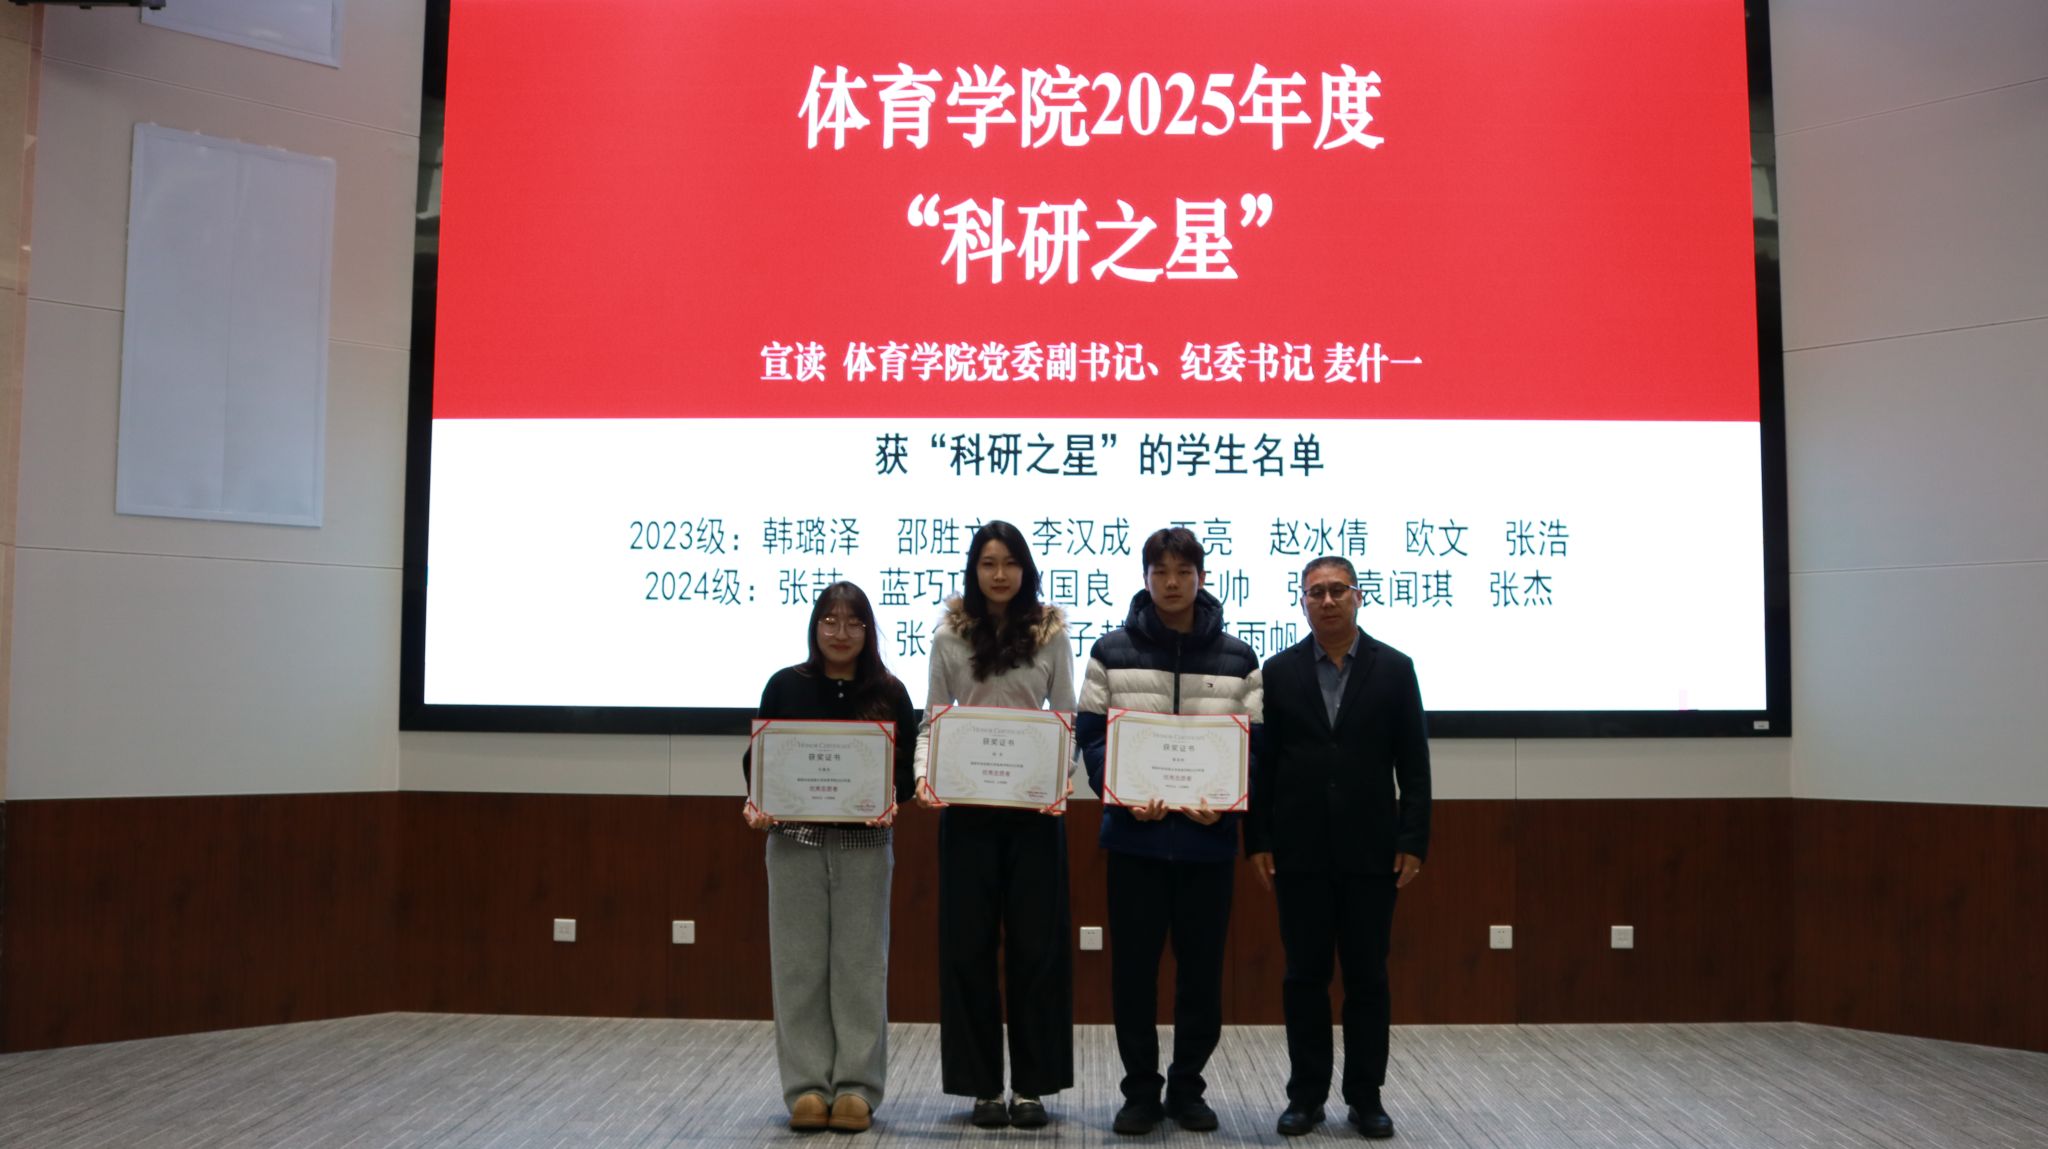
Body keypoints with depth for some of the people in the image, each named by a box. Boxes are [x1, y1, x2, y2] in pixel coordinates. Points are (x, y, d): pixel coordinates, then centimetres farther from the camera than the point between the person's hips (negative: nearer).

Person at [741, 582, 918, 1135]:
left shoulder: (889, 694, 3)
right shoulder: (785, 686, 3)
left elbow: (909, 767, 3)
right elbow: (757, 757, 6)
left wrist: (892, 802, -17)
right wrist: (756, 802, -12)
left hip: (864, 844, 0)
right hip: (794, 841, 1)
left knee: (860, 964, 3)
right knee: (799, 965, 4)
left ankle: (857, 1088, 12)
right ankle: (807, 1087, 14)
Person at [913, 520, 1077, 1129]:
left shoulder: (1050, 633, 2)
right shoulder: (949, 636, 3)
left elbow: (1066, 719, 3)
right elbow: (933, 720, 4)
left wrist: (1062, 779, -14)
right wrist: (923, 775, -14)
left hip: (1034, 805, 0)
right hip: (967, 805, 0)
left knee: (1036, 942, 3)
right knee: (969, 942, 3)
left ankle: (1031, 1084, 16)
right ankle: (982, 1084, 16)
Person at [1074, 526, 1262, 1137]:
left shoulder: (1237, 659, 5)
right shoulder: (1112, 651, 3)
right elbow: (1091, 737, -1)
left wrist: (1225, 801, -15)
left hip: (1207, 838, 1)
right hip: (1134, 836, -1)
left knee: (1201, 969, 8)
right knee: (1133, 967, 5)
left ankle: (1187, 1087, 25)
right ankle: (1140, 1090, 19)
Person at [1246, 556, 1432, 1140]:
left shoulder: (1394, 668, 2)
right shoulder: (1280, 670, 4)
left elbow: (1414, 764, 1)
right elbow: (1262, 761, 3)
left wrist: (1413, 842, -4)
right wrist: (1257, 841, -2)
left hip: (1370, 850, 0)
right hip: (1300, 851, 0)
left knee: (1367, 977, 6)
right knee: (1304, 976, 6)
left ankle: (1365, 1096, 17)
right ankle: (1306, 1095, 17)